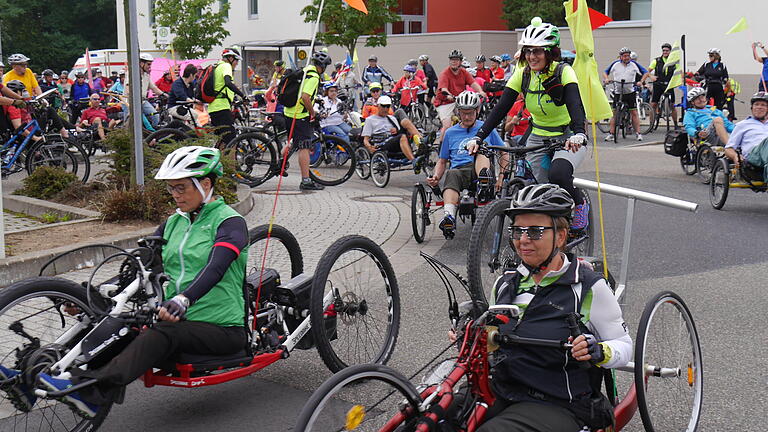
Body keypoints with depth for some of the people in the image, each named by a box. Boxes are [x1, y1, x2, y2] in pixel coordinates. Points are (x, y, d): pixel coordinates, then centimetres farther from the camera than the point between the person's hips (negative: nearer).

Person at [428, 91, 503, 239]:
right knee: (451, 175, -37)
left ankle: (484, 183, -60)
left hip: (480, 166, 0)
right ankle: (449, 217, -62)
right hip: (459, 170, 0)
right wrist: (435, 178, 6)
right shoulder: (451, 132, 25)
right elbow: (442, 161, 27)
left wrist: (501, 177, 8)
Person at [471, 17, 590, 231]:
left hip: (568, 138, -5)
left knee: (557, 175, -30)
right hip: (537, 138, 5)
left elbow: (575, 104, -32)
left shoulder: (563, 72, -17)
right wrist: (479, 136, -23)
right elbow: (501, 107, -10)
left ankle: (580, 205, -2)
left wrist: (579, 134, -52)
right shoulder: (523, 73, -5)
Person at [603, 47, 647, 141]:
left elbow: (645, 72, 6)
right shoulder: (615, 64, 2)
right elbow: (605, 72, 12)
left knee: (634, 112, -2)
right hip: (617, 93, 1)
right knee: (614, 113, 1)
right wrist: (606, 78, -8)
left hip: (630, 92, -1)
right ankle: (611, 134, 5)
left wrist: (641, 81, -10)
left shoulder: (634, 64, 1)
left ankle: (638, 133, 2)